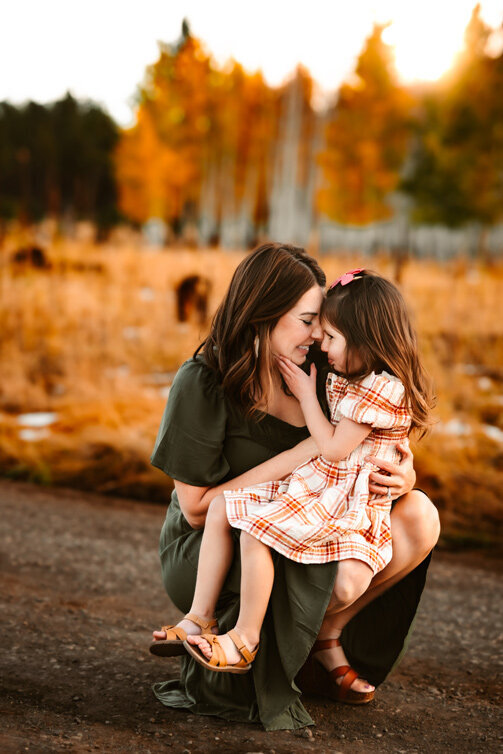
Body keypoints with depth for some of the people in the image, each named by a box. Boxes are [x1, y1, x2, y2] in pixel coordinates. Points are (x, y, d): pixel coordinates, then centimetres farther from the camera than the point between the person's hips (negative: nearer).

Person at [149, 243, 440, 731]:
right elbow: (197, 509, -19)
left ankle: (323, 636, -3)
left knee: (418, 517, -13)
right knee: (338, 564, -35)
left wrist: (401, 477, -22)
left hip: (293, 536, 6)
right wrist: (302, 454, -23)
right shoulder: (202, 383, -17)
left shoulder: (311, 372, -1)